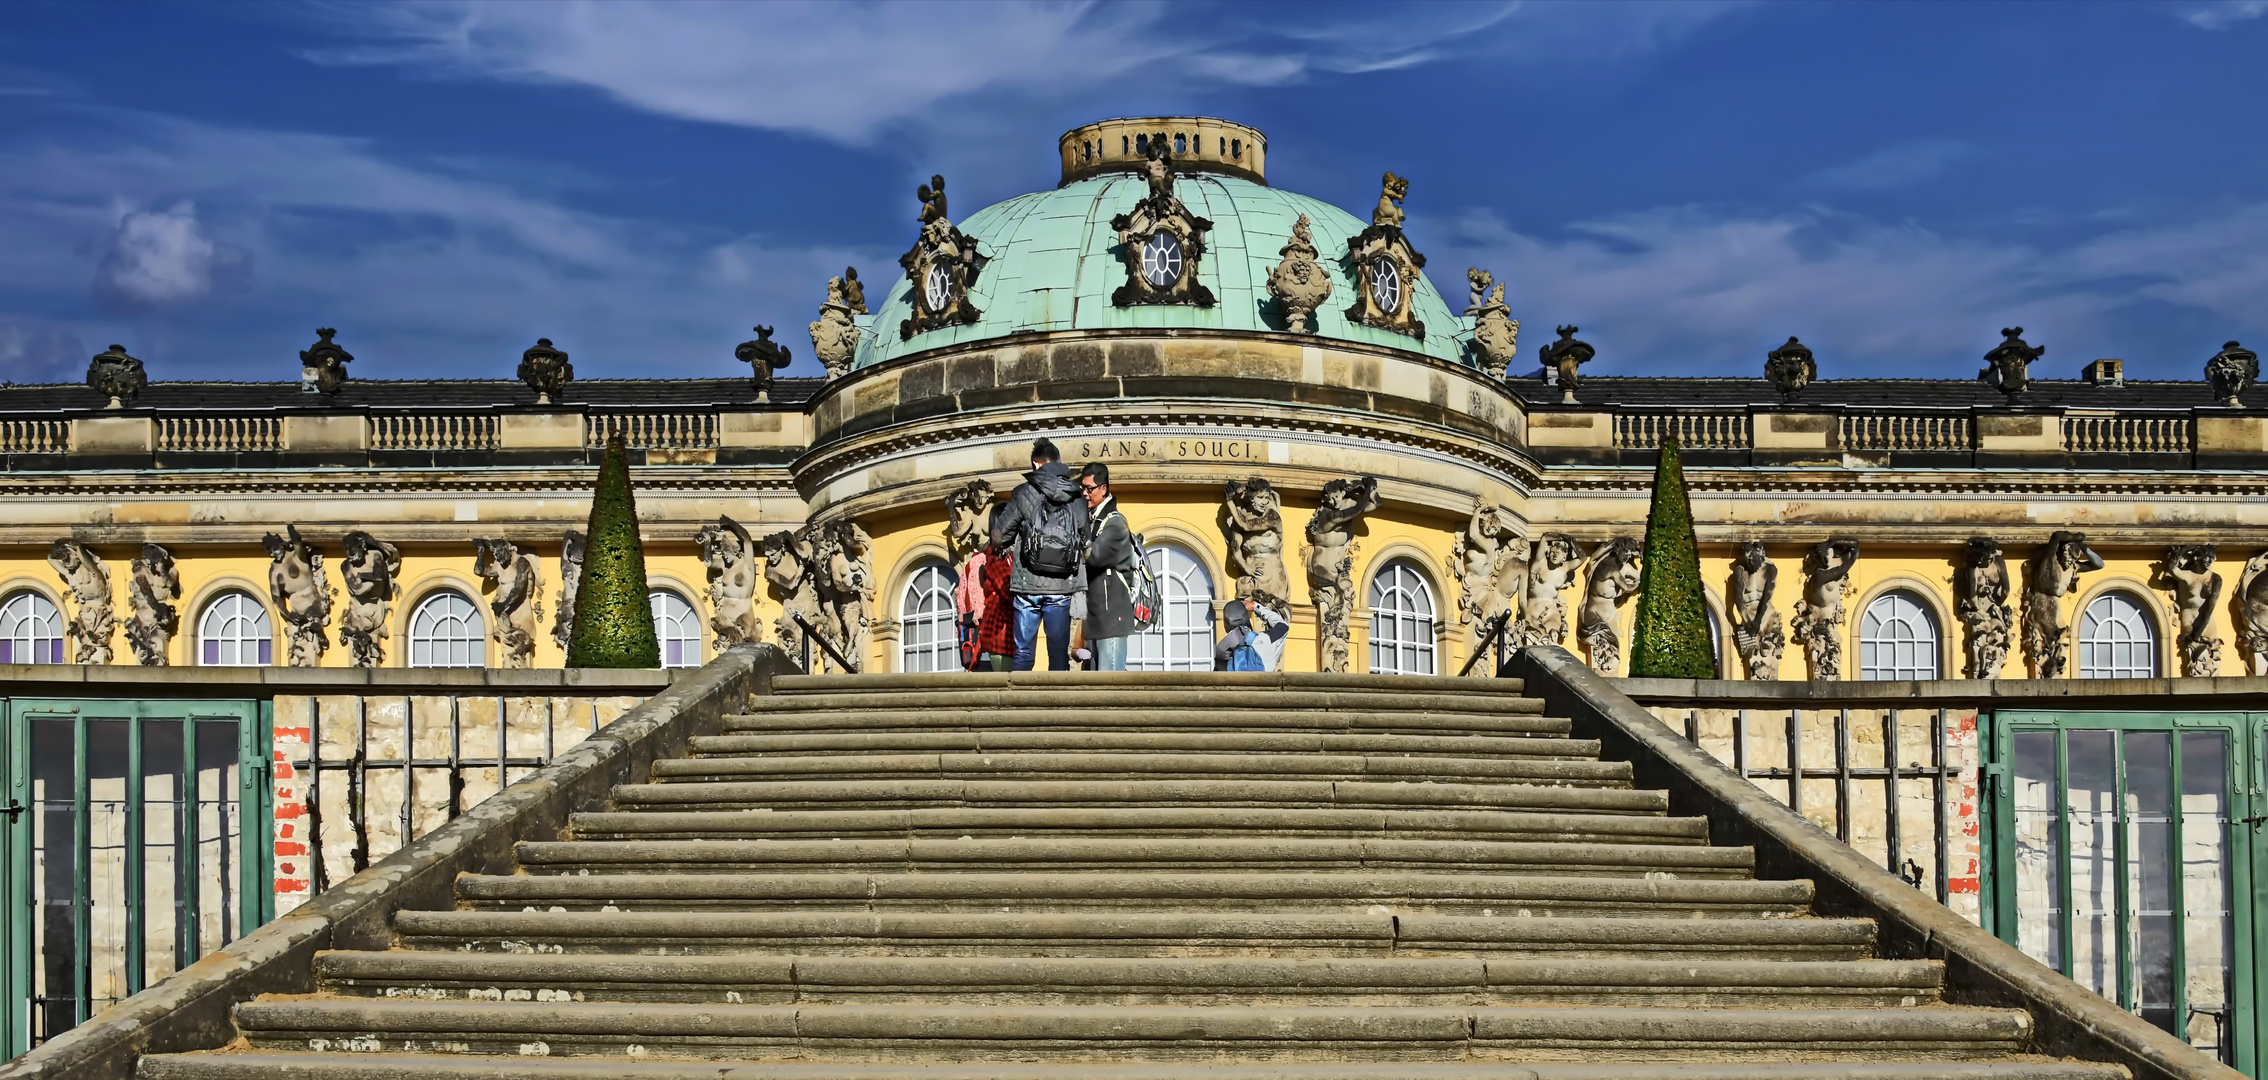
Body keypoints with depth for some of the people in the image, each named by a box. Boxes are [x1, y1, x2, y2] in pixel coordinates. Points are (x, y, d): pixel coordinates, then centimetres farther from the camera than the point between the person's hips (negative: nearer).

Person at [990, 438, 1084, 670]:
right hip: (1062, 587, 1)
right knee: (1059, 652, 7)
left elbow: (999, 537, 0)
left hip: (1028, 584, -1)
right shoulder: (1075, 498, 6)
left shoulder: (1024, 493, -1)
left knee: (1024, 653, 4)